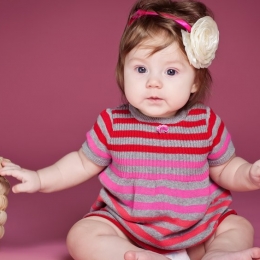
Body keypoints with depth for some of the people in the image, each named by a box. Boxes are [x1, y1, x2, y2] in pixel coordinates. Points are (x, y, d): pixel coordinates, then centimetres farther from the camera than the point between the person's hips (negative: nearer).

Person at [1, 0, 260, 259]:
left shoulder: (207, 123, -8)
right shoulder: (112, 123, -8)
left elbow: (224, 169, 4)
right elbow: (84, 163, 5)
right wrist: (38, 179, -3)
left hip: (197, 227, 1)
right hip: (124, 229, -1)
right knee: (81, 236, -23)